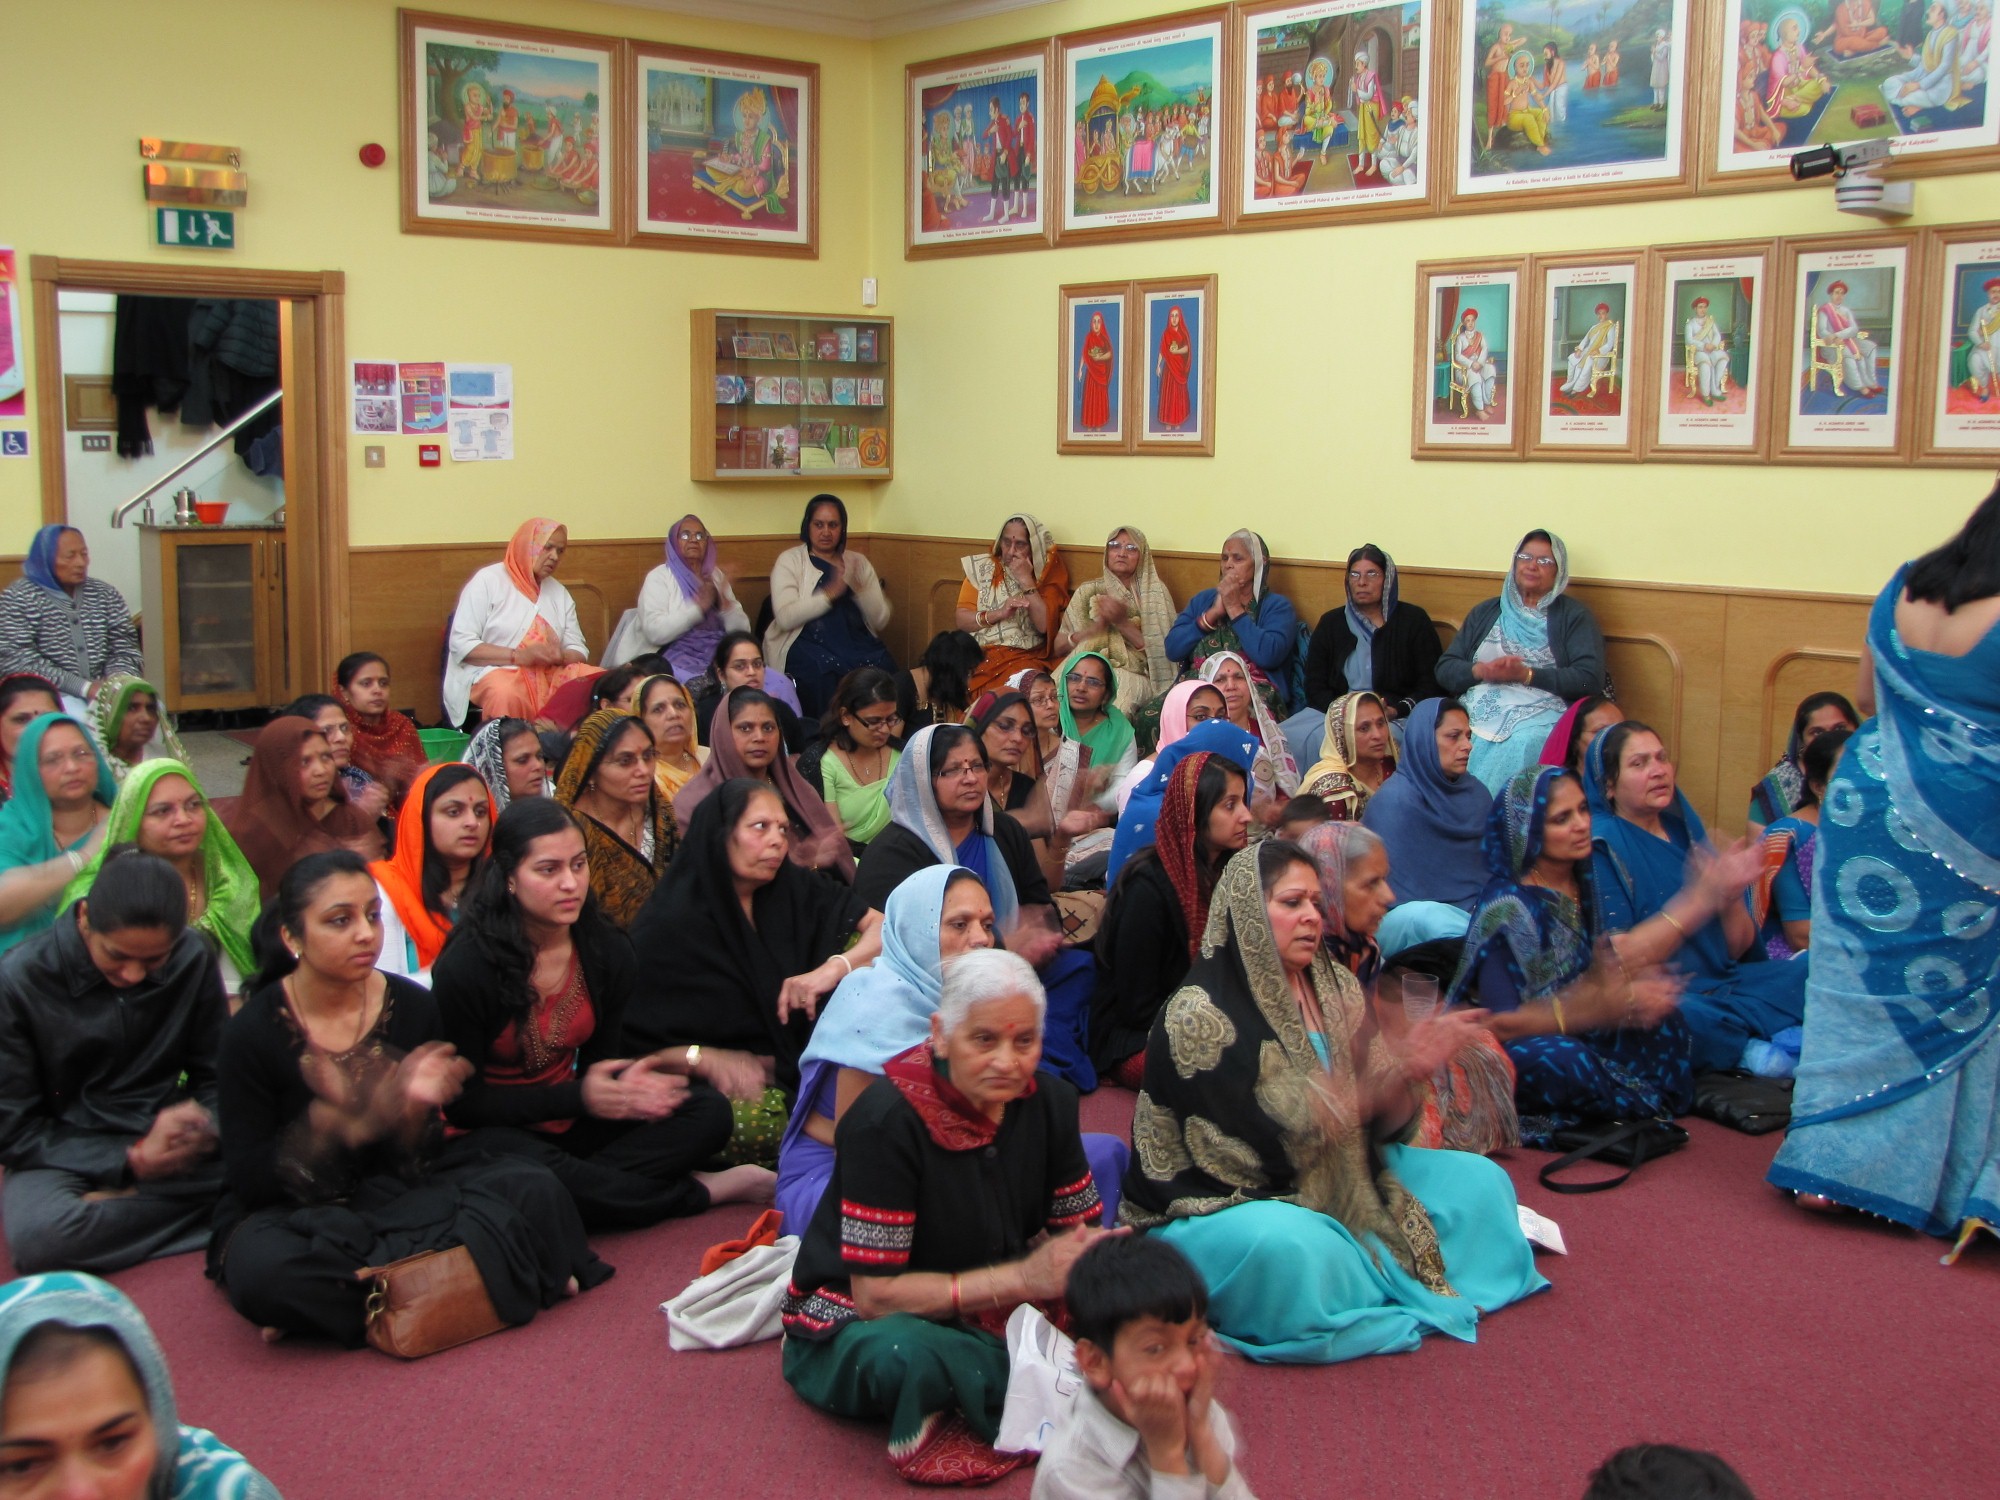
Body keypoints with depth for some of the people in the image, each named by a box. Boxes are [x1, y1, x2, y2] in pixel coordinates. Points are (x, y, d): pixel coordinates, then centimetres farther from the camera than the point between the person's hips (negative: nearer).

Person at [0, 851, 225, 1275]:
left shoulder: (194, 960, -5)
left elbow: (214, 1079, 4)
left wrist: (202, 1127, -20)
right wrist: (130, 1160, -20)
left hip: (160, 1137, 2)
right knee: (39, 1237, -37)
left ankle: (103, 1203, -13)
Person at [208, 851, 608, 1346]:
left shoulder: (412, 1008, -4)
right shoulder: (252, 1033, -11)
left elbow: (420, 1159, 0)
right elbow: (248, 1179, -11)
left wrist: (414, 1108, -23)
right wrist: (330, 1118, -27)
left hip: (400, 1193, 3)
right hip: (293, 1209, -3)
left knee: (535, 1190, -21)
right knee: (263, 1268, -39)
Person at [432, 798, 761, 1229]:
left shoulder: (607, 950, -2)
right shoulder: (465, 967, -18)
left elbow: (600, 1059, 6)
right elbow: (462, 1101, -15)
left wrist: (626, 1085, -20)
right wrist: (578, 1097, -25)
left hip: (574, 1127, 5)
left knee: (708, 1111, -13)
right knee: (526, 1172, -39)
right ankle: (699, 1192, -21)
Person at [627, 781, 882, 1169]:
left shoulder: (792, 890, 2)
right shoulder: (670, 926, -12)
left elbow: (885, 927, -2)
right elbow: (623, 1035, -13)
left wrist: (836, 967, -20)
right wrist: (703, 1058, -24)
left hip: (794, 1063, 5)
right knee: (754, 1120, -39)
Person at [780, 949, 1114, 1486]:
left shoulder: (1049, 1101, -5)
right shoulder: (887, 1121, -24)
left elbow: (1081, 1230, 1)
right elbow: (876, 1296, -25)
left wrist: (1088, 1255, -25)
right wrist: (1022, 1277, -31)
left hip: (987, 1316, 6)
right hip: (850, 1324, -6)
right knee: (906, 1354, -40)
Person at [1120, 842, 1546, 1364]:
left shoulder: (1336, 991, 3)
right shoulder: (1198, 1015, -19)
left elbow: (1384, 1125, 1)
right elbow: (1274, 1142, -24)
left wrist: (1410, 1074, -21)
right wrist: (1393, 1069, -28)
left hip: (1341, 1182, 8)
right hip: (1219, 1208, -7)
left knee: (1480, 1180, 3)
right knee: (1287, 1244, -39)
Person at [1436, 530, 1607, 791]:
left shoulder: (1574, 615, 12)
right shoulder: (1484, 613, 23)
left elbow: (1591, 679, -2)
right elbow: (1444, 669, 15)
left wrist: (1526, 674, -10)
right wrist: (1481, 670, -6)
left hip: (1540, 713, -3)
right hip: (1478, 709, 3)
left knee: (1521, 743, -37)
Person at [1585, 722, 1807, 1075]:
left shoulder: (1683, 830, 14)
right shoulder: (1601, 844, -5)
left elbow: (1737, 946, 14)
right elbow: (1619, 961, -16)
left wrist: (1731, 894, -7)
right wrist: (1701, 897, -20)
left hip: (1722, 983, 7)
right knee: (1693, 1019, -37)